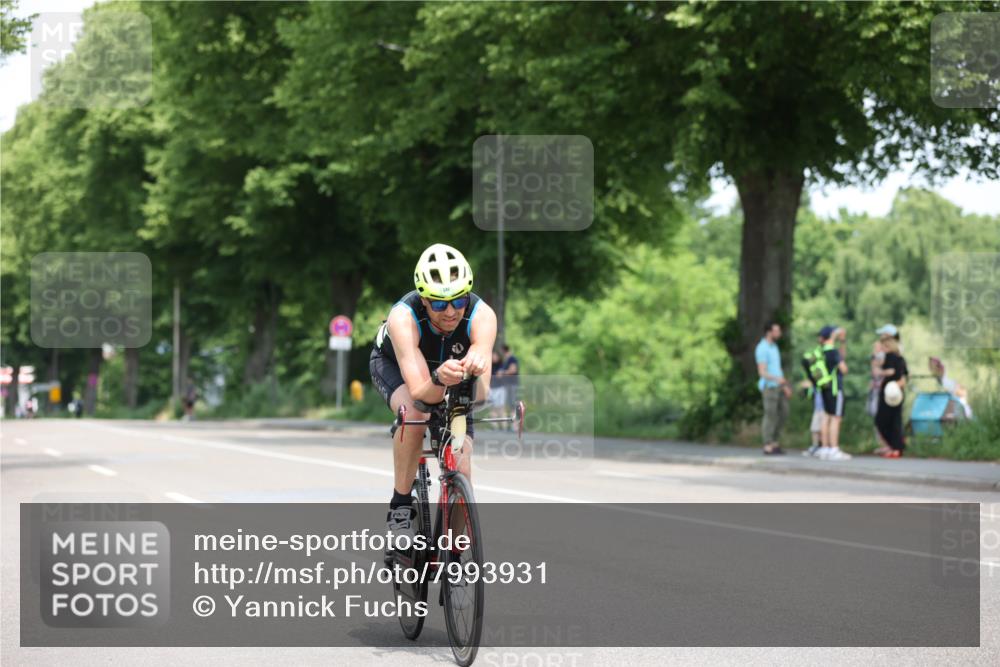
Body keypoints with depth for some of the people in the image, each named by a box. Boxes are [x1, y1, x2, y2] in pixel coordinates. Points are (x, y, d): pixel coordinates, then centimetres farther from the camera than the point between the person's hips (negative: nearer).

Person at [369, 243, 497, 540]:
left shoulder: (482, 315, -35)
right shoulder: (403, 317, -40)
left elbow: (481, 394, -43)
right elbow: (420, 393, -46)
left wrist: (476, 369, -65)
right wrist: (439, 380, -68)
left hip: (450, 376, 2)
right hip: (393, 364, -2)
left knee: (460, 468, -14)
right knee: (414, 414, -37)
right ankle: (400, 507, -19)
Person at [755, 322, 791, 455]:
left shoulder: (773, 346, 15)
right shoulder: (762, 349, -15)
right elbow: (762, 372, -20)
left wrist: (785, 386, 21)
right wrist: (777, 379, -37)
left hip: (777, 386, 9)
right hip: (768, 386, -9)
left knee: (783, 413, 8)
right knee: (770, 415, -6)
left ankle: (774, 443, 17)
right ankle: (768, 447, 1)